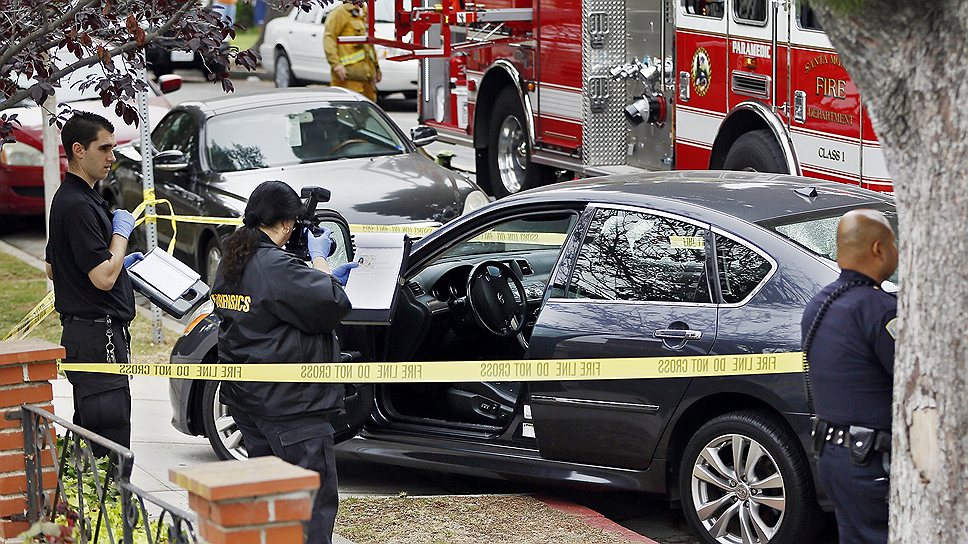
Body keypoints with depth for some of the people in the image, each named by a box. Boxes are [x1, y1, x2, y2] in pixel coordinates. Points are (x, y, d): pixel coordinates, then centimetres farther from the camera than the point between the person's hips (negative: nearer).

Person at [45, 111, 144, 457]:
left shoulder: (66, 199, 15)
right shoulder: (78, 205, -18)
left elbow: (52, 269, 25)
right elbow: (104, 277, -23)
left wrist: (119, 262, 22)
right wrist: (122, 231, -8)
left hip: (79, 334, 11)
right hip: (98, 337, -11)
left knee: (87, 431, 15)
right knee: (110, 436, -10)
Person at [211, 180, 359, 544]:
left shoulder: (230, 264, 9)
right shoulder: (276, 265, -20)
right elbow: (334, 303, -18)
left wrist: (328, 276, 20)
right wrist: (319, 260, -4)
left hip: (246, 398, 10)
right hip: (290, 403, -10)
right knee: (316, 495, -6)